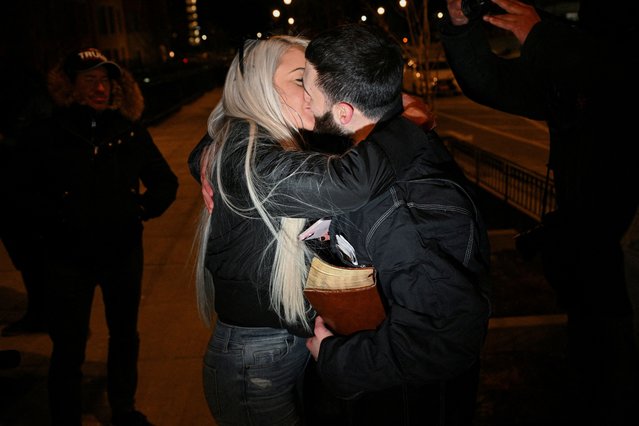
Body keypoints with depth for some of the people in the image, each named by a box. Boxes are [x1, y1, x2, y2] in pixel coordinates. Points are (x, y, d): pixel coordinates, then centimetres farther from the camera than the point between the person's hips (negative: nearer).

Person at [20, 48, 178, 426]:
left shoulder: (130, 130, 0)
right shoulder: (47, 134, -6)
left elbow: (165, 181, 9)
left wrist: (144, 209, -2)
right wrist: (52, 221, -12)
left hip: (124, 253, 3)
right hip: (70, 257, -3)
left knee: (125, 336, 18)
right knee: (69, 346, 5)